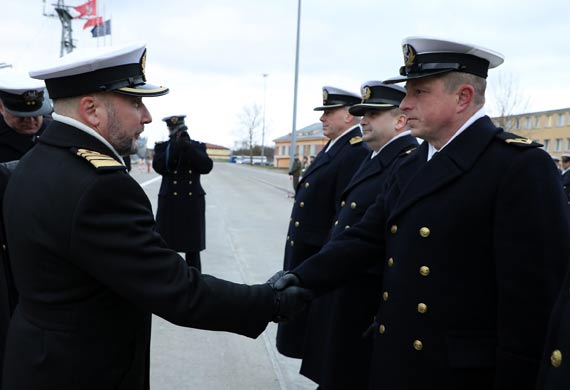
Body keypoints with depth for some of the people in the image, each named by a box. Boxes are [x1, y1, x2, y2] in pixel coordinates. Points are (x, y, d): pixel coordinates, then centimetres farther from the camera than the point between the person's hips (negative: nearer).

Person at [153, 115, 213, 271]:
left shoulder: (197, 146, 8)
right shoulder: (162, 147, 4)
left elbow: (207, 167, -9)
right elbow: (159, 167, -13)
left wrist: (188, 147, -17)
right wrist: (174, 147, -21)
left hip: (193, 205, 1)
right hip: (170, 205, -1)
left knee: (193, 250, 6)